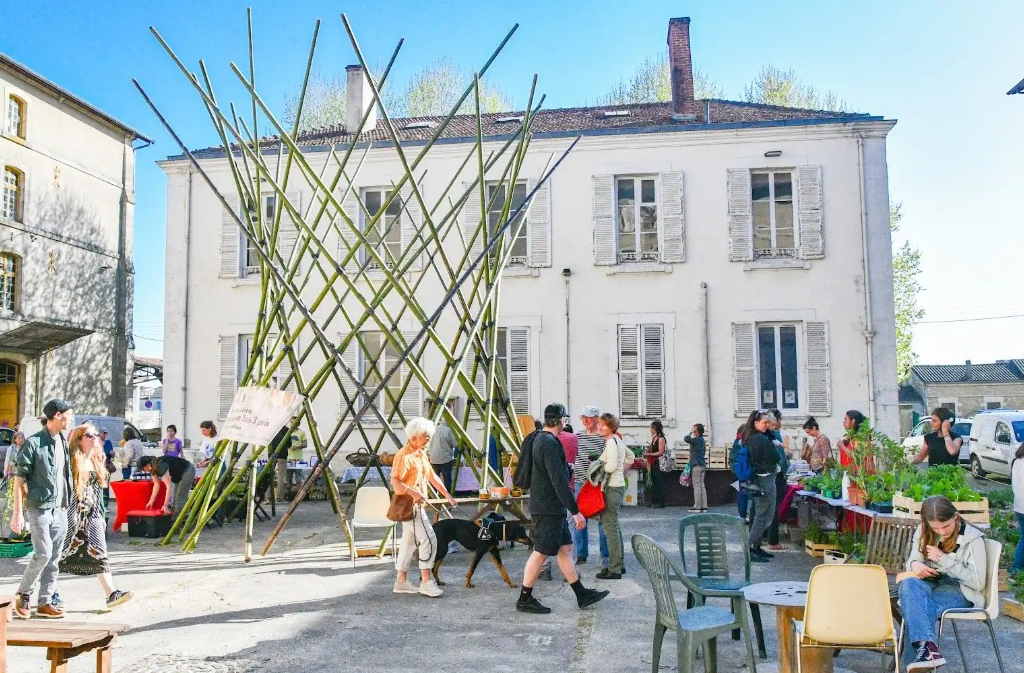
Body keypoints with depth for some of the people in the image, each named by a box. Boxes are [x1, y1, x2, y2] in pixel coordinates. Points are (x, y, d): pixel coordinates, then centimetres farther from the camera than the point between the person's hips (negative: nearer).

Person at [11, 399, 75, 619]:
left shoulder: (63, 442, 11)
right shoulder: (34, 443, -10)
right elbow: (19, 479, -9)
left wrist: (68, 504, 14)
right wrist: (18, 512, -13)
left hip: (60, 508, 7)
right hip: (39, 507, -7)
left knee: (54, 558, 7)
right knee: (43, 553, -10)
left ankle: (45, 602, 15)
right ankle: (23, 595, 11)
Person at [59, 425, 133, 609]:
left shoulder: (96, 461, 13)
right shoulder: (72, 460, -9)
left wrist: (102, 515, 17)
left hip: (92, 515, 6)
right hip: (72, 513, -6)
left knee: (99, 553, -3)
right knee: (61, 552, 5)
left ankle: (111, 594, -10)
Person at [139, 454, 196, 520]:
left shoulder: (161, 465, -34)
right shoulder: (153, 467, -7)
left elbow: (169, 486, -35)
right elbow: (156, 485, 0)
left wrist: (166, 505, -35)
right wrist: (151, 501, -5)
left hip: (187, 471, -10)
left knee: (180, 498, -12)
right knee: (175, 498, 10)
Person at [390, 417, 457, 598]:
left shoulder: (422, 454, 15)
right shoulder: (404, 455, -15)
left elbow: (433, 477, 21)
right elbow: (395, 481, -24)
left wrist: (448, 495, 18)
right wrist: (413, 493, -33)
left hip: (417, 505, 10)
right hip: (409, 504, -10)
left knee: (409, 542, 13)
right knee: (428, 539, -11)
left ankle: (401, 581, 21)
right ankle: (426, 582, -7)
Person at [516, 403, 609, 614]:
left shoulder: (541, 439, 12)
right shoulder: (550, 443, -21)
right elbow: (559, 481, -25)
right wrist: (575, 511, -22)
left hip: (553, 508, 10)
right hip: (548, 508, -10)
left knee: (565, 549, 14)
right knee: (541, 553, -1)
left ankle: (582, 595, 22)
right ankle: (524, 599, 9)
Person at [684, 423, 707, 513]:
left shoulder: (697, 440, -14)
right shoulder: (701, 440, 14)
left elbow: (686, 439, -21)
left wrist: (691, 432, -9)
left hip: (697, 465, -9)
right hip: (702, 465, 9)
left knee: (697, 486, -6)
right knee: (701, 486, 9)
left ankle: (697, 507, -4)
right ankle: (704, 506, 9)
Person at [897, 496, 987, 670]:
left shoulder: (972, 538, -6)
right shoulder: (924, 532, 7)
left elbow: (978, 582, -10)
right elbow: (912, 560, 12)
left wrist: (943, 559, -17)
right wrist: (915, 564, -14)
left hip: (960, 590, -4)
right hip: (931, 583, 4)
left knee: (916, 606, -34)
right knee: (909, 584, -35)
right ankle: (928, 647, -50)